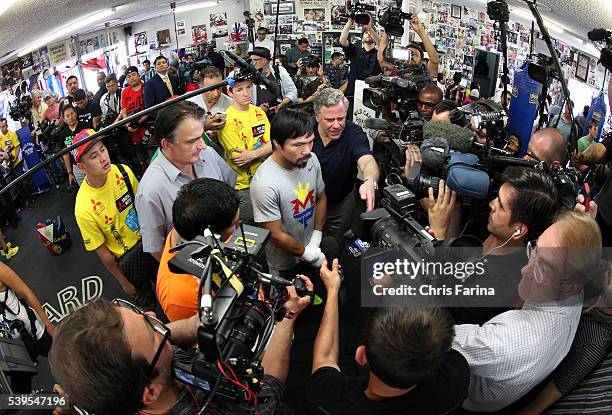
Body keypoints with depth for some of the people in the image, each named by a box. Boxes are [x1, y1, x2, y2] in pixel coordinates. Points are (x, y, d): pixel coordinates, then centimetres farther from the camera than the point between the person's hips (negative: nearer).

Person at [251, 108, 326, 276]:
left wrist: (316, 240, -4)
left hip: (314, 250, 6)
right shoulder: (264, 183, -33)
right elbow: (276, 235, -23)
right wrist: (308, 254, -11)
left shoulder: (311, 159, -14)